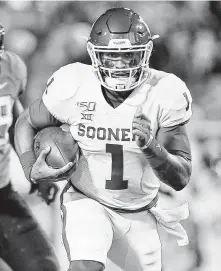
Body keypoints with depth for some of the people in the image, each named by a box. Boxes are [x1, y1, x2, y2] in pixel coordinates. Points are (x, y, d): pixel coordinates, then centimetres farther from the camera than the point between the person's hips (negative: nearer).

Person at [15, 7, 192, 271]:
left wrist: (152, 147, -36)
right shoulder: (73, 88, -18)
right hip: (87, 202, -3)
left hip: (140, 214, 3)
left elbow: (181, 179, -16)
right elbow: (26, 123, 2)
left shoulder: (163, 94, -17)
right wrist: (31, 170, -17)